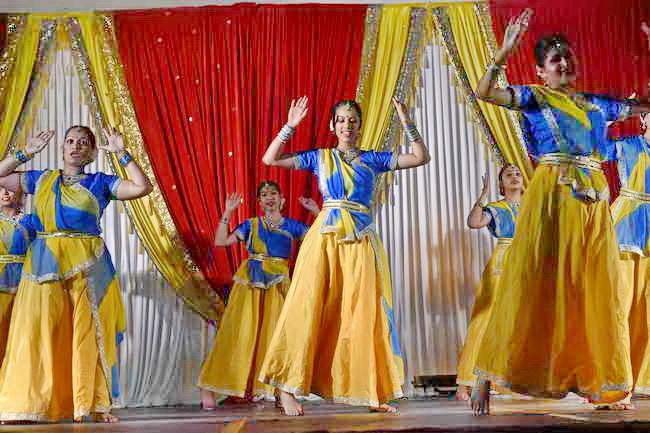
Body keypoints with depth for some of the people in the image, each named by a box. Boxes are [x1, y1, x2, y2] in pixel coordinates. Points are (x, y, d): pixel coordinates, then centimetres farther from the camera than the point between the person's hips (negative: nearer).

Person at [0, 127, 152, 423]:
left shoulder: (100, 183, 10)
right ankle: (31, 404, -4)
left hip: (86, 265, -1)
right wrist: (26, 153, 13)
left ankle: (91, 404, 2)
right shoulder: (41, 179, 17)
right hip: (44, 264, 1)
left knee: (86, 332, -3)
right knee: (38, 330, -6)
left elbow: (142, 187, 0)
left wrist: (121, 153, 1)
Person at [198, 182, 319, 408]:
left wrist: (316, 212, -4)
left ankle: (268, 388, -1)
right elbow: (221, 241, 3)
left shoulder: (291, 226, 11)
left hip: (277, 285, 1)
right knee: (239, 332, -4)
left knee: (273, 334, -6)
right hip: (249, 282, -1)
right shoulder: (251, 224, 11)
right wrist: (227, 213, -2)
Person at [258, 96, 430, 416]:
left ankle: (371, 392, 4)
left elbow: (421, 157, 9)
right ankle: (288, 388, -4)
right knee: (309, 307, -7)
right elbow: (270, 159, 8)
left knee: (363, 313, -2)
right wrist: (290, 126, 2)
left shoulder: (373, 159, 14)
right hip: (325, 238, -1)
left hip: (361, 242, 1)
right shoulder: (319, 157, 12)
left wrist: (407, 123, 1)